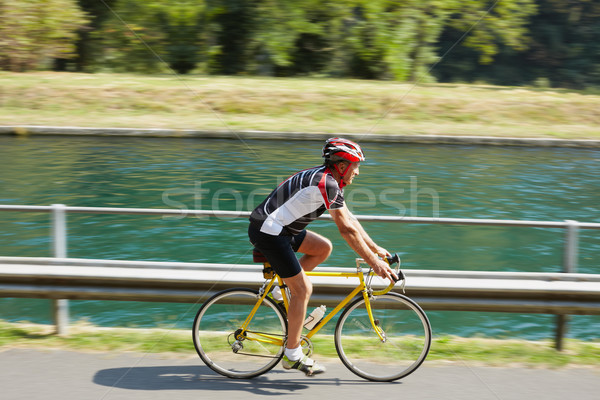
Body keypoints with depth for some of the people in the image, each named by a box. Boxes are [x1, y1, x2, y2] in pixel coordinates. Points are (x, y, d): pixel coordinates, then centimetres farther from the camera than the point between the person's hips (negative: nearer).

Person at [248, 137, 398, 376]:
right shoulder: (327, 184, -18)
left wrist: (376, 249, 18)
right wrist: (373, 262, -18)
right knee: (303, 289, -5)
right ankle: (292, 356, 2)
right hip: (268, 231, -10)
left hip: (279, 229, 10)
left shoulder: (328, 181, 13)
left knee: (324, 248, 14)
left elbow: (350, 220, 19)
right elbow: (346, 229, -21)